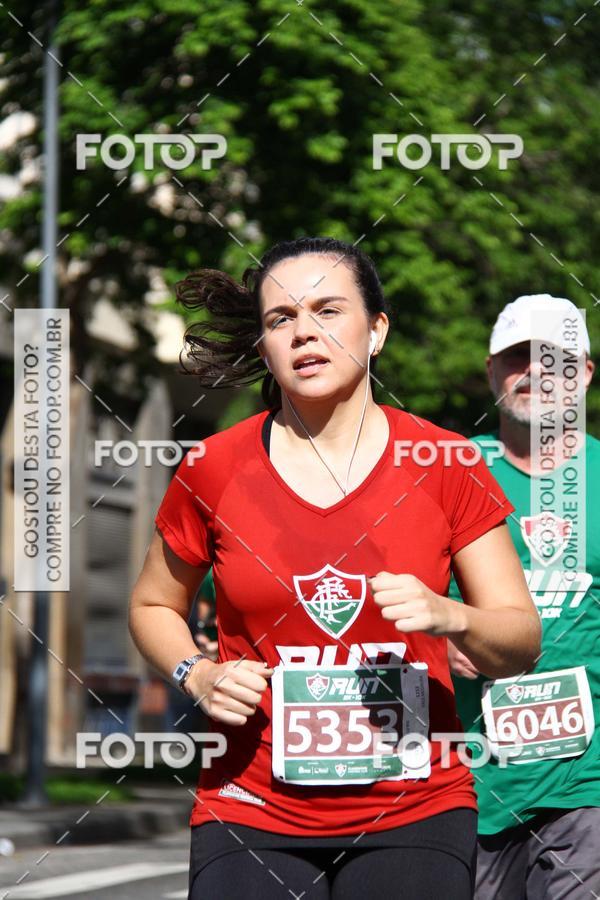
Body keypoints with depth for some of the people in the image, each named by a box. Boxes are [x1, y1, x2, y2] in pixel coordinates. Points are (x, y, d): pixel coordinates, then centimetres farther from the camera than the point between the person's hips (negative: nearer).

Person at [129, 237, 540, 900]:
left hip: (414, 815, 0)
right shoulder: (213, 469, 0)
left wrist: (450, 618, -18)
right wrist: (197, 676, -3)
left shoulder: (444, 466, -1)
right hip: (251, 816, 0)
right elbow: (153, 606, 16)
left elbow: (522, 641, 2)